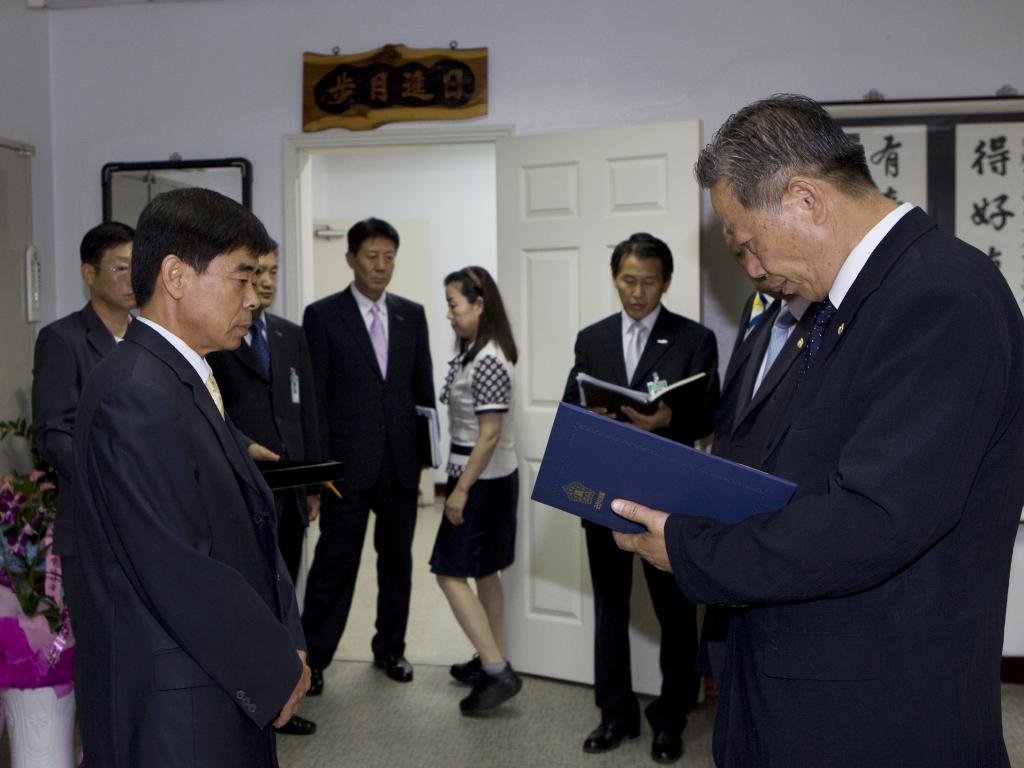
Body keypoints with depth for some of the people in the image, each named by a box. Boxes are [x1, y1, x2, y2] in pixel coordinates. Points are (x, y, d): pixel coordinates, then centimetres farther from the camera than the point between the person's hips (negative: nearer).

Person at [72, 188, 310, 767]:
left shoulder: (187, 380, 9)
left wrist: (287, 646, 2)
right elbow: (180, 571, -24)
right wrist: (276, 671, -12)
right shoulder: (138, 397, -21)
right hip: (178, 710, -9)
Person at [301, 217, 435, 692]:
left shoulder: (411, 315, 9)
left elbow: (423, 386, 12)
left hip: (402, 460, 4)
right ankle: (313, 657, 12)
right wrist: (319, 465, -9)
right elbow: (315, 396, -5)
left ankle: (390, 648, 28)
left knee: (397, 559, 13)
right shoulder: (323, 315, -3)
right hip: (349, 461, -4)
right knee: (334, 562, 0)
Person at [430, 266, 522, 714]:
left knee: (450, 572, -5)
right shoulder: (475, 353, 9)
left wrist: (461, 490, -18)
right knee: (484, 571, 16)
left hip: (482, 480, -10)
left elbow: (490, 434, -22)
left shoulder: (488, 361, -20)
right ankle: (490, 660, 28)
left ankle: (498, 671, -3)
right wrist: (461, 483, 14)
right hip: (493, 478, 10)